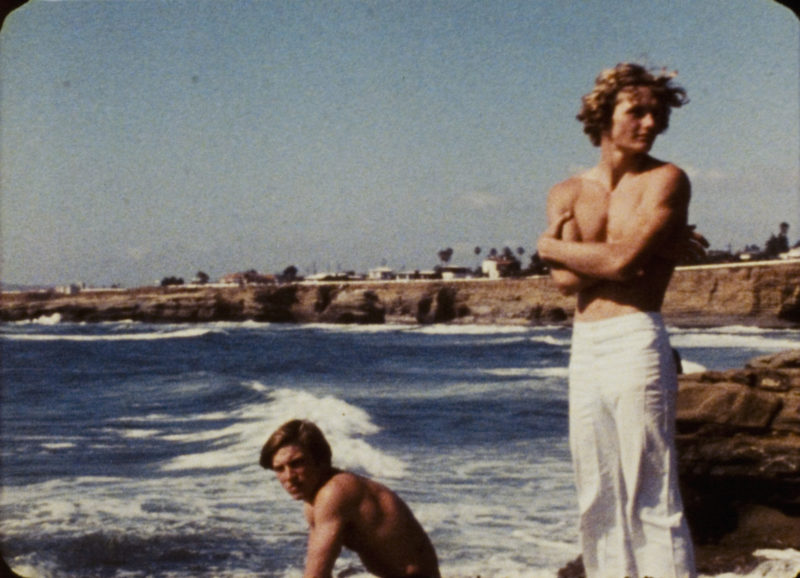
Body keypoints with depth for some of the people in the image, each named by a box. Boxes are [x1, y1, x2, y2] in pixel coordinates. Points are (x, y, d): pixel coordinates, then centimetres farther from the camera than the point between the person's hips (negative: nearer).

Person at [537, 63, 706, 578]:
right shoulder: (568, 194, 11)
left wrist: (551, 245, 0)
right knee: (598, 499, 10)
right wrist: (634, 248, -10)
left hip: (637, 342, -6)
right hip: (585, 347, 6)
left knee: (651, 499, -7)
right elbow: (565, 280, -4)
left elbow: (620, 262, -15)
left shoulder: (666, 181, -3)